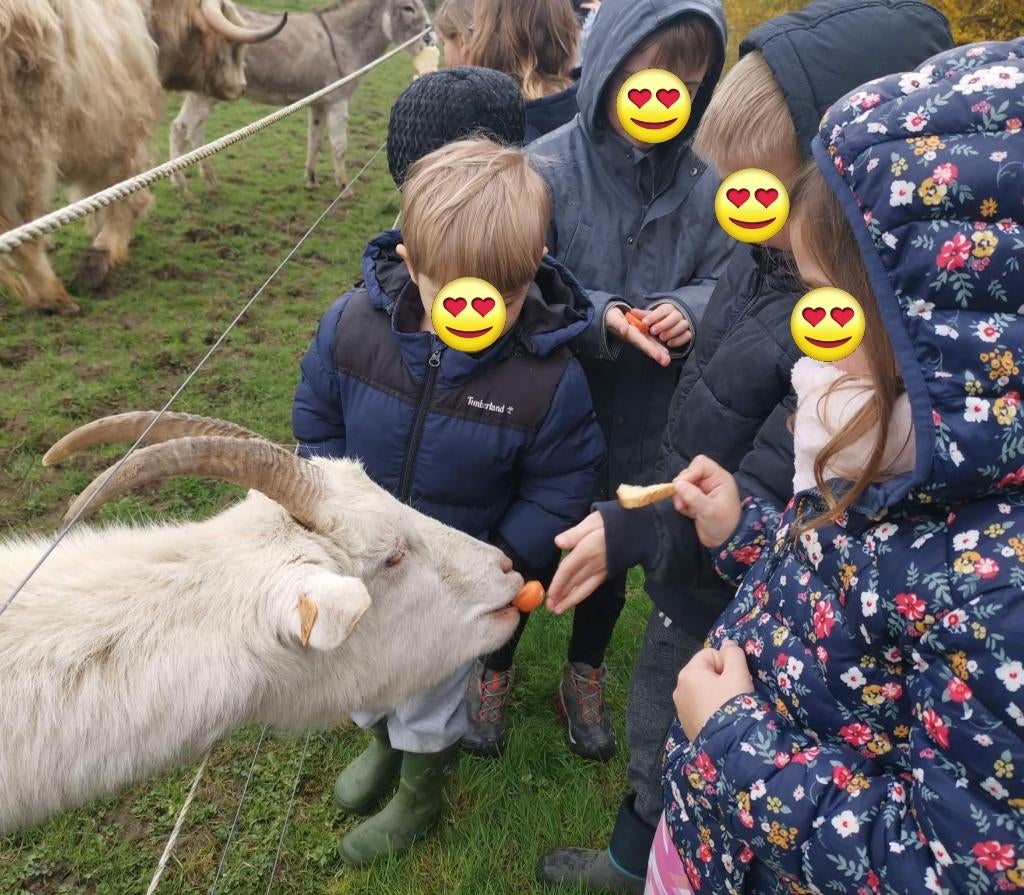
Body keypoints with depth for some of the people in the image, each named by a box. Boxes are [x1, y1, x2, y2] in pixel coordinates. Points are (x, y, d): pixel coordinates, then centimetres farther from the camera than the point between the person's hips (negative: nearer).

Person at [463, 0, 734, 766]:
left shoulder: (702, 180, -11)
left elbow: (723, 282, -1)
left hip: (644, 422, 3)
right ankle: (494, 670, 49)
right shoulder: (548, 169, -20)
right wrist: (598, 317, -32)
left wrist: (689, 309, -22)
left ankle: (585, 677, 53)